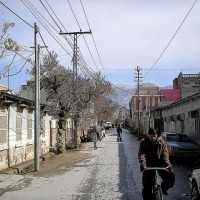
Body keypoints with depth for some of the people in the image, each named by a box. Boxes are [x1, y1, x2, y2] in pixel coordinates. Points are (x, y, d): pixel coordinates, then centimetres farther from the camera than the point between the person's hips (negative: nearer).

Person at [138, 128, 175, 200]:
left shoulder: (161, 142, 1)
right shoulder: (143, 143, -2)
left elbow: (165, 154, -7)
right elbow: (141, 154, -12)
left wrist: (167, 163, -24)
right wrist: (142, 163, -31)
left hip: (159, 164, 1)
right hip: (148, 166, -1)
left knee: (171, 176, -15)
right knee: (146, 186, -6)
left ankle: (163, 188, 14)